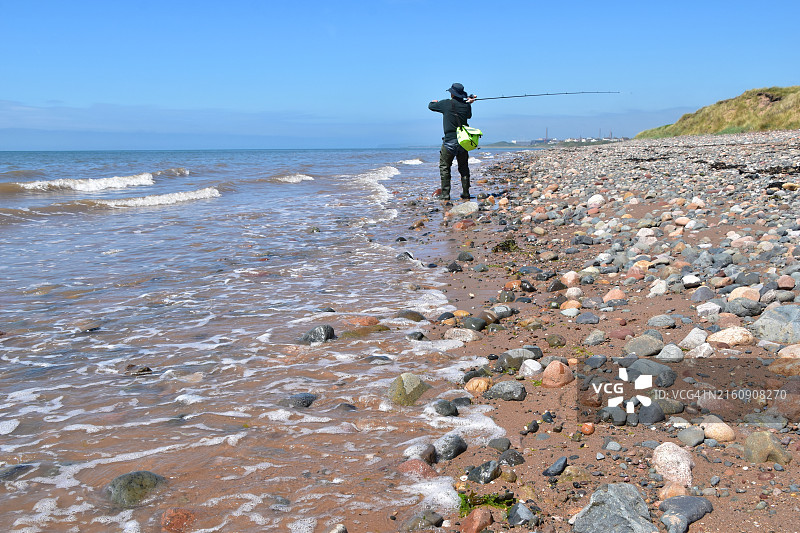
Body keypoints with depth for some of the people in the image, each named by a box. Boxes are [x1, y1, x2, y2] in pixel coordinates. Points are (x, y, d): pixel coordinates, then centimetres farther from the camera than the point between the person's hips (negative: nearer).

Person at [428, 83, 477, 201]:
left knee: (444, 167, 3)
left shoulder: (446, 104, -6)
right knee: (464, 168, 12)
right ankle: (466, 194, 13)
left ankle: (445, 194, -2)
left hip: (449, 142, -4)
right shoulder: (466, 106, 3)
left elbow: (430, 106, 11)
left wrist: (434, 102, 32)